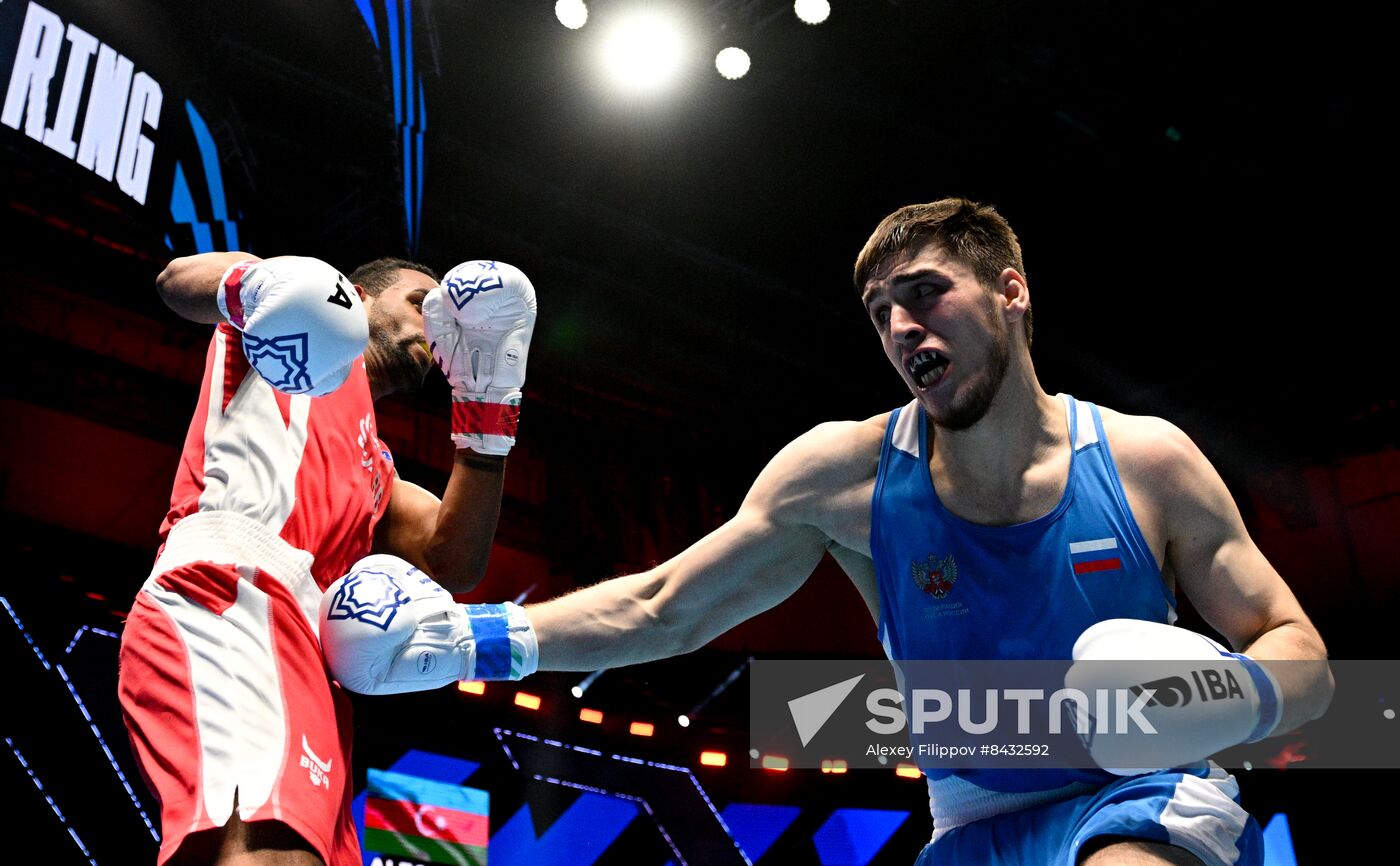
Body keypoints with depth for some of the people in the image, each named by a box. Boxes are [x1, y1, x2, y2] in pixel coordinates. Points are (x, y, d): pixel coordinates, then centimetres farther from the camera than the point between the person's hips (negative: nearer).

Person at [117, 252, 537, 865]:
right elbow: (177, 279, 2)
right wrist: (253, 281, -23)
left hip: (309, 669, 8)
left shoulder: (374, 470, 38)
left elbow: (453, 565, 19)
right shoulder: (309, 328, 22)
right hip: (229, 594, -8)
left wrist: (487, 403, 16)